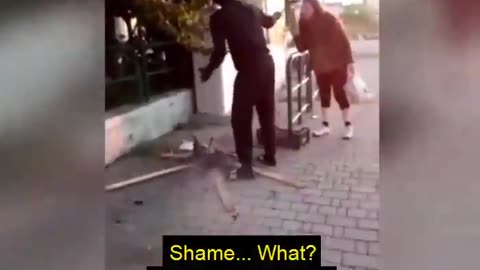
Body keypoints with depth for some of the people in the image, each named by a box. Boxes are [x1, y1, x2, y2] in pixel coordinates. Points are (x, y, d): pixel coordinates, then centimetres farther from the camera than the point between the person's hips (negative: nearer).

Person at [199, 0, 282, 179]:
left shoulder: (218, 17, -4)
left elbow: (220, 52, -9)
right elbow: (268, 22, 35)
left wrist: (208, 71, 9)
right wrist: (276, 15, 59)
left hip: (248, 70, -6)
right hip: (267, 64, 7)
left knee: (241, 119, 2)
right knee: (267, 113, 18)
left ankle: (246, 166, 3)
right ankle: (270, 156, 29)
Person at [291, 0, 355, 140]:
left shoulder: (329, 19, -14)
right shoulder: (304, 24, -1)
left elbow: (343, 41, -12)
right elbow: (302, 48, -2)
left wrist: (349, 61, -16)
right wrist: (296, 35, -19)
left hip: (336, 65, -5)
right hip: (319, 66, 5)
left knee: (339, 93, 0)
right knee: (324, 95, 12)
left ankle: (348, 125, 12)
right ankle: (325, 125, 23)